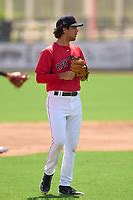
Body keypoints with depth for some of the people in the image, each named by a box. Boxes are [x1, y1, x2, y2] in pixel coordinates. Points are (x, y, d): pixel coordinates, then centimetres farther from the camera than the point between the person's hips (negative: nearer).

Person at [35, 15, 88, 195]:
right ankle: (48, 173, 7)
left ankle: (65, 185, 9)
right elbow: (39, 77, -11)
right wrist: (62, 76, -20)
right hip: (57, 101, -6)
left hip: (75, 101, 6)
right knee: (59, 140, -18)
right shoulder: (49, 52, -6)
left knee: (72, 145, 4)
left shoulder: (77, 50, 14)